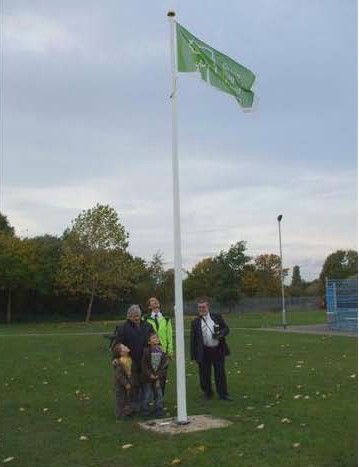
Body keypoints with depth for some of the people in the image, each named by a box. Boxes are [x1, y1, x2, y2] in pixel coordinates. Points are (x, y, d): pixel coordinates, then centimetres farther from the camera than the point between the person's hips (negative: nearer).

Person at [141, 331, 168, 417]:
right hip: (148, 378, -2)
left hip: (158, 378, 2)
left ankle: (159, 411, 21)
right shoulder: (146, 351, -8)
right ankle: (145, 411, 18)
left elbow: (164, 365, -1)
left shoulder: (162, 351, -2)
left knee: (159, 395, 8)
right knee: (147, 395, 5)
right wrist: (150, 375, -12)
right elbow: (144, 366, -6)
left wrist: (159, 376, -8)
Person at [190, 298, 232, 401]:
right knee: (205, 374, 7)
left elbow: (226, 329, 7)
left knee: (220, 373, 5)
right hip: (204, 352, 0)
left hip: (218, 350, 0)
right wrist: (193, 354, -1)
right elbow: (193, 339, 3)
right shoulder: (195, 322, 2)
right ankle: (207, 393, 24)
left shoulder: (217, 317, 4)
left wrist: (220, 335, -14)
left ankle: (223, 394, 14)